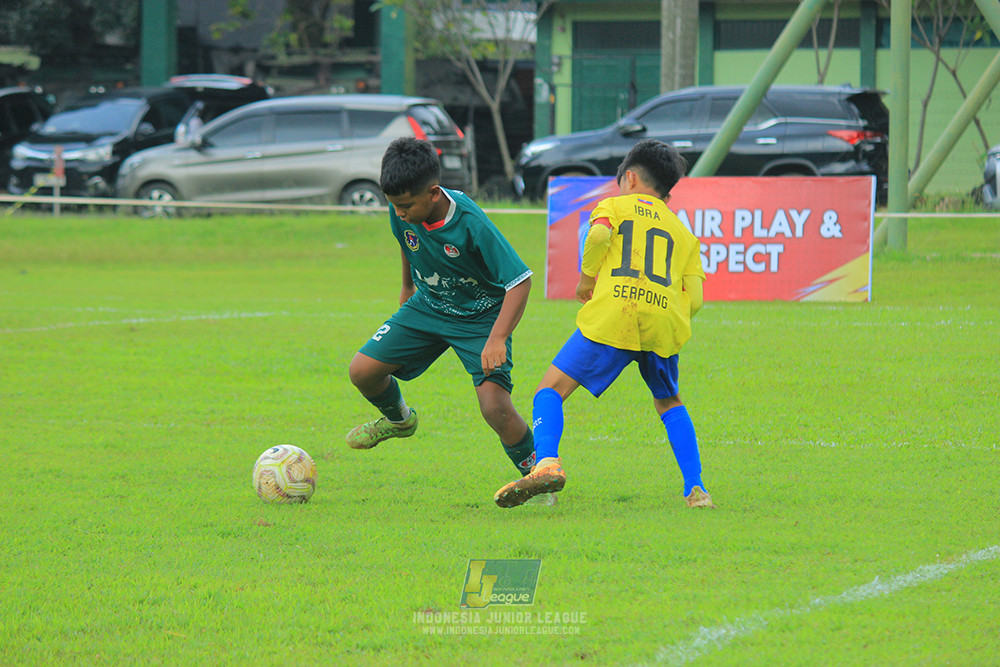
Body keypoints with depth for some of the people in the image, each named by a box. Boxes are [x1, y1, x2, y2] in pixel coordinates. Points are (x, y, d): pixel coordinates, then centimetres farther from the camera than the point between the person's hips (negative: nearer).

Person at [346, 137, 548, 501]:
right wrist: (407, 287, 25)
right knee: (363, 370, -3)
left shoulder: (471, 225, -34)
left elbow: (520, 281, -29)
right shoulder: (403, 212, -17)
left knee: (495, 406, -23)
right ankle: (398, 419, 31)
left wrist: (497, 340, -38)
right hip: (428, 305, 6)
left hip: (481, 316, -6)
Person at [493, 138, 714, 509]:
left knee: (551, 388, 2)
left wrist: (586, 280, 9)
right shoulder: (683, 233, 28)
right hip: (666, 322, 4)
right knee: (668, 403, 26)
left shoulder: (614, 206, 20)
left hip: (613, 315, -3)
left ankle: (546, 462, -23)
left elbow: (599, 234, -5)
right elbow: (695, 298, 13)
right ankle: (696, 489, 14)